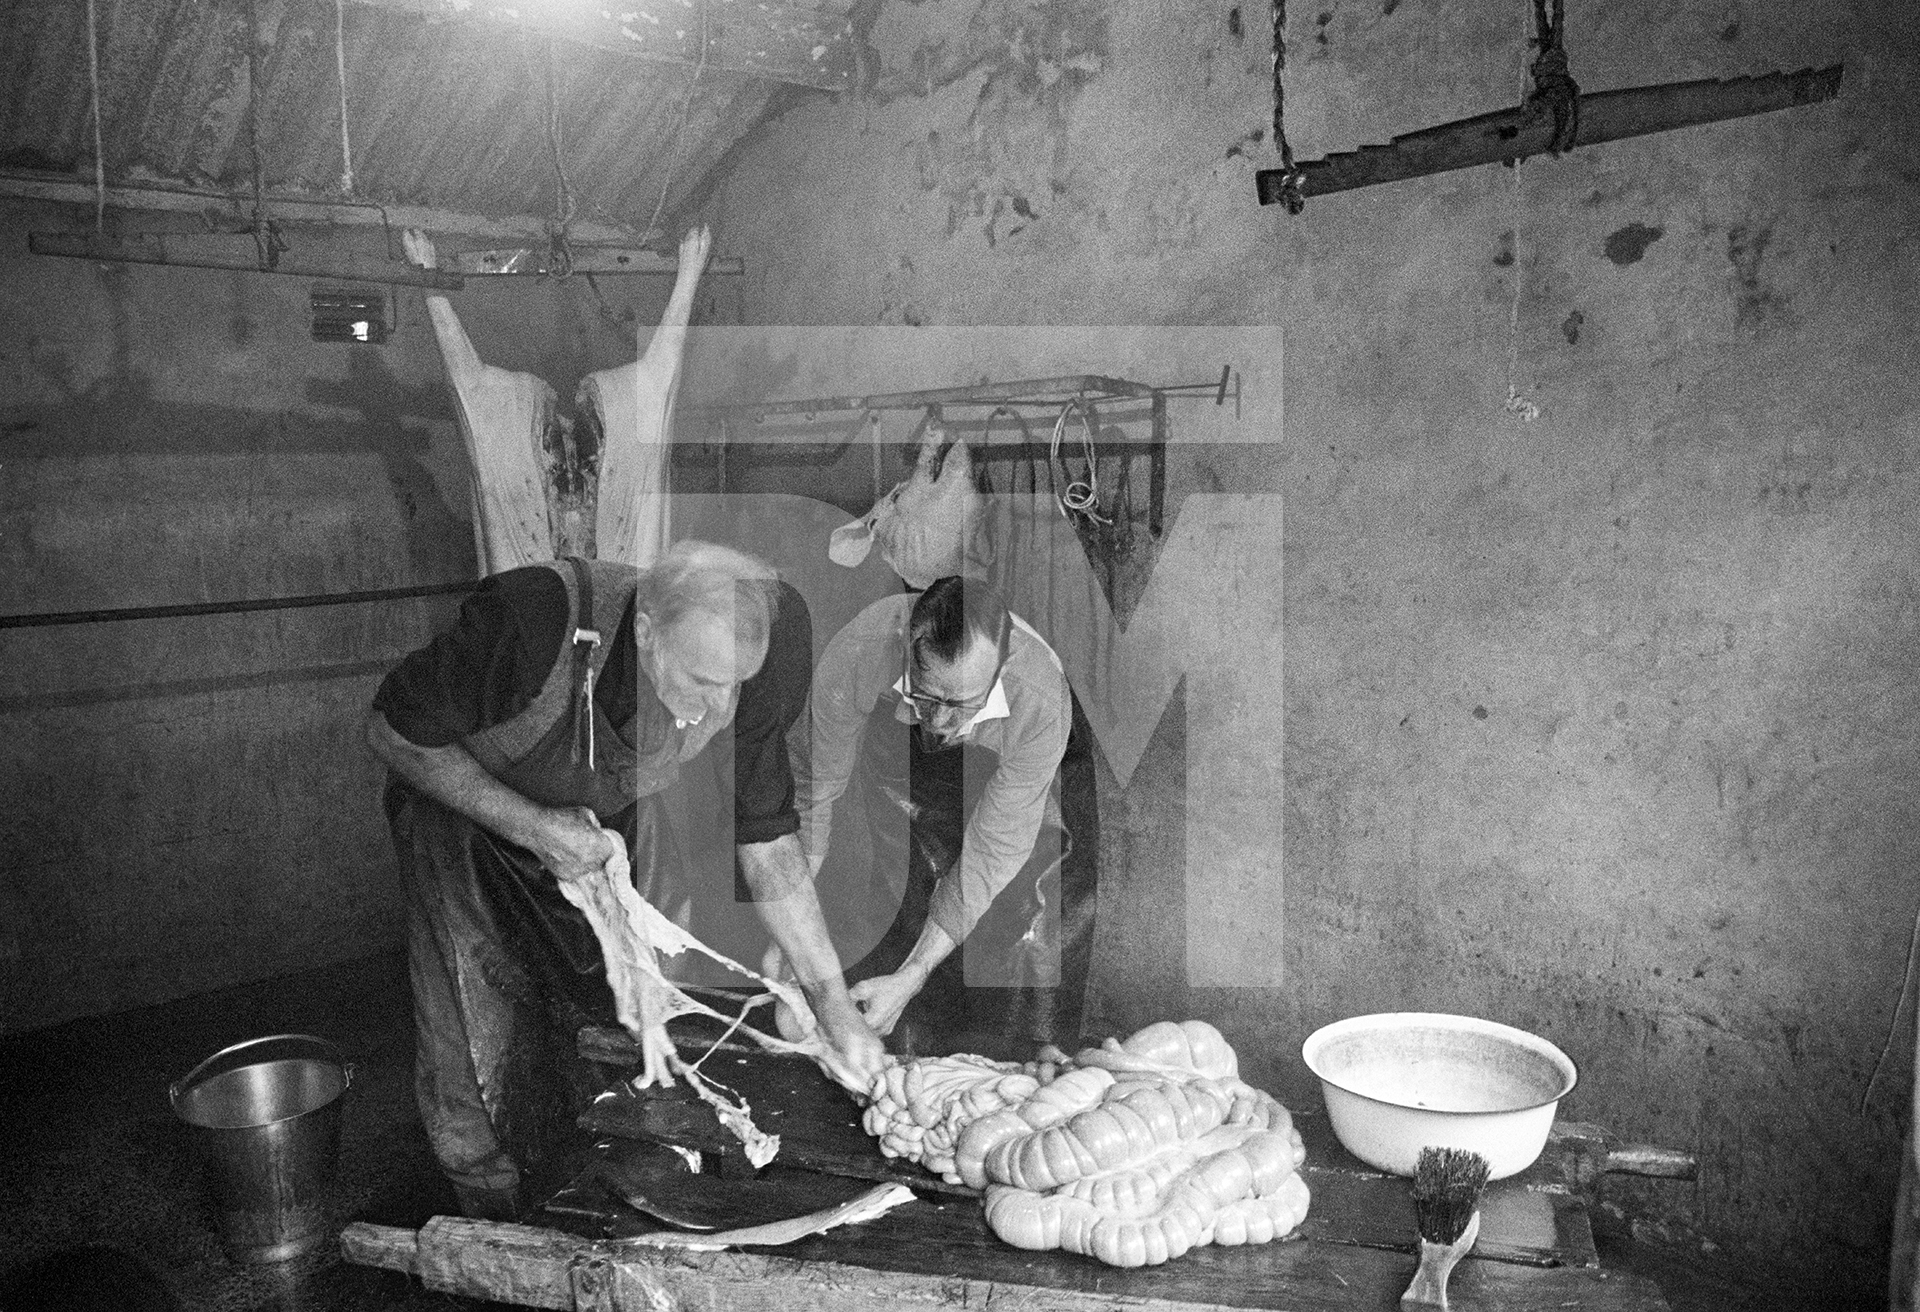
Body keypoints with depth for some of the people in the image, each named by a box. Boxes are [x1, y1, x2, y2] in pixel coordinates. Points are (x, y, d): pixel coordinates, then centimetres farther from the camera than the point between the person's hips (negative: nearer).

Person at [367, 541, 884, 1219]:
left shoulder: (735, 661, -28)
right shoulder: (531, 623, -41)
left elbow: (765, 836, -15)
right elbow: (390, 732, -22)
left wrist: (831, 998, -16)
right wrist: (532, 827, -31)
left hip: (618, 822, 3)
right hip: (468, 805, -2)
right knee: (480, 1069, -5)